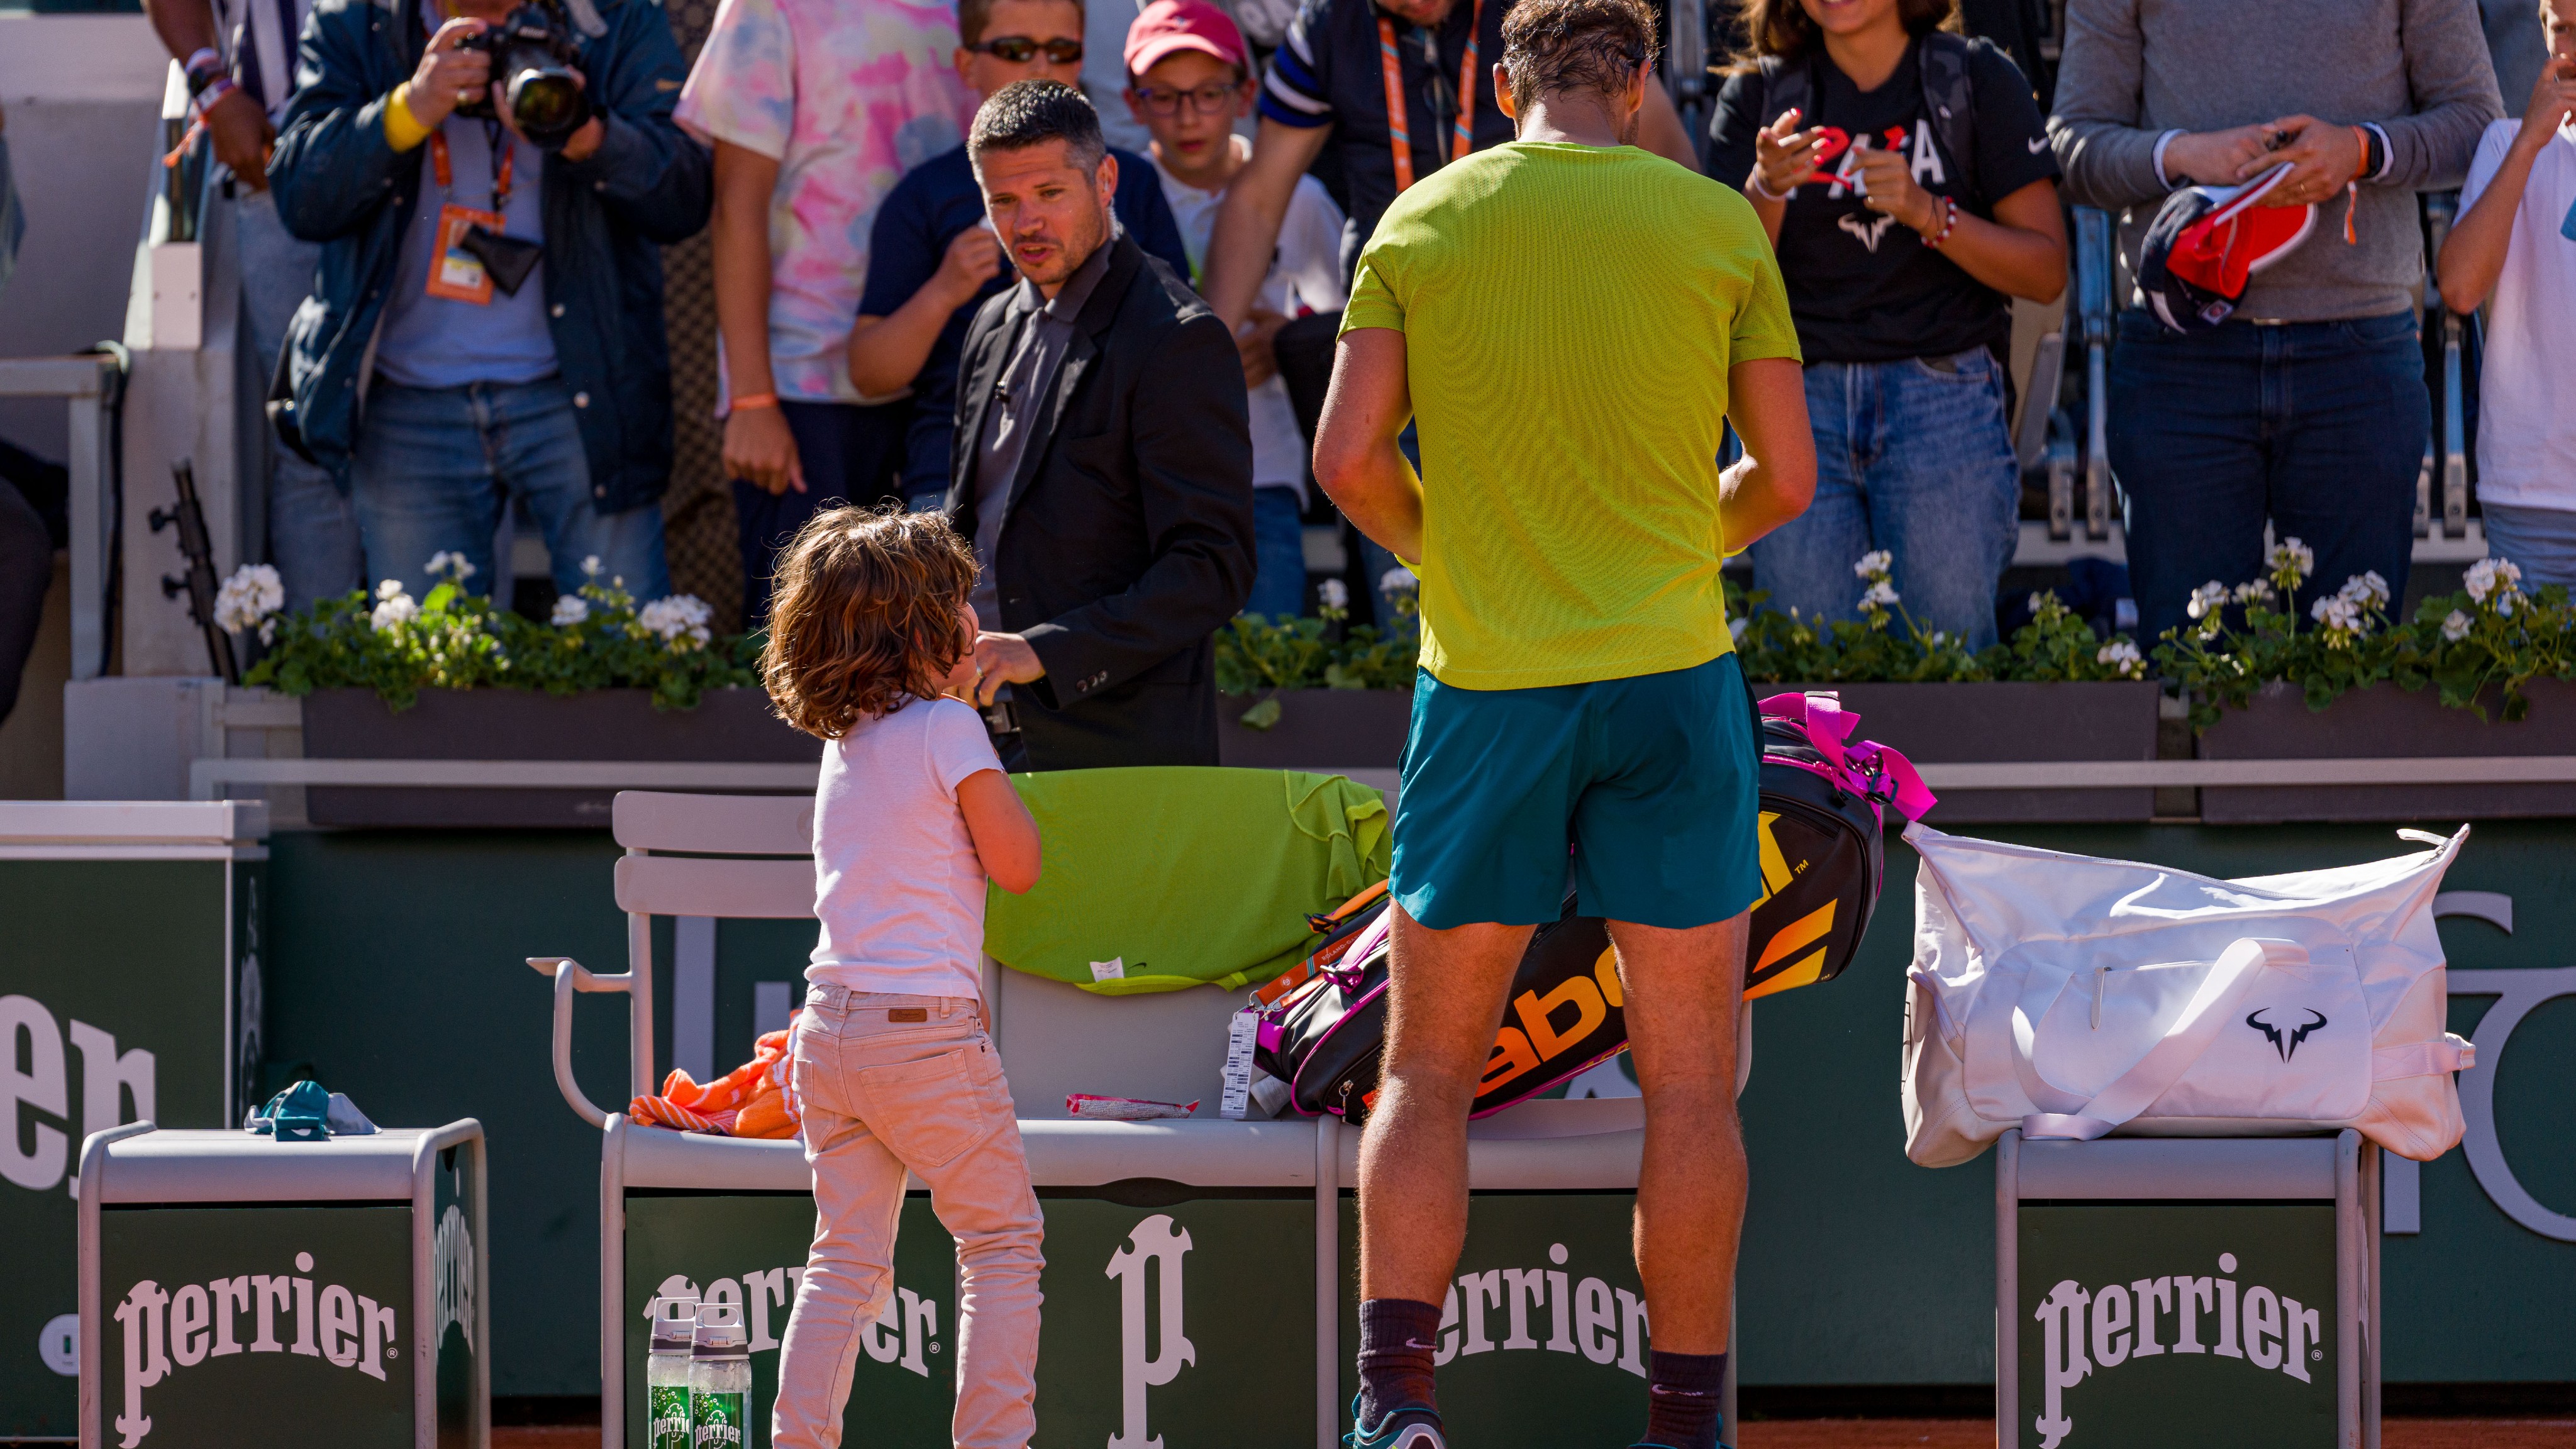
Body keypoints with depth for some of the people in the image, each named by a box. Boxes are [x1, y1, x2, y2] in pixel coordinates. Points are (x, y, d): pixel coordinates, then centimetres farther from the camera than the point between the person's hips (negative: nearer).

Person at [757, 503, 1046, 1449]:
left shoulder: (844, 740, 12)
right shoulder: (948, 730, -10)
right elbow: (1016, 866, -3)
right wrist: (963, 702, 2)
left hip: (831, 1020, 7)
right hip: (925, 1026, -7)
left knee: (847, 1259, 10)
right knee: (1003, 1242, 7)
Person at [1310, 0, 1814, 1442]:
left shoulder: (1421, 224, 2)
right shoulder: (1718, 225, 1)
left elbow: (1350, 459, -2)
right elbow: (1788, 476, 2)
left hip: (1483, 687, 1)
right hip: (1670, 676, -1)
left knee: (1430, 1073, 10)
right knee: (1692, 1087, 6)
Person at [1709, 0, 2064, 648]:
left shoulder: (1976, 78, 5)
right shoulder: (1758, 95, 10)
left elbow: (2046, 271, 2)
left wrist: (1926, 212, -11)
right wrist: (1766, 187, -16)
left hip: (1943, 401, -1)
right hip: (1798, 402, 2)